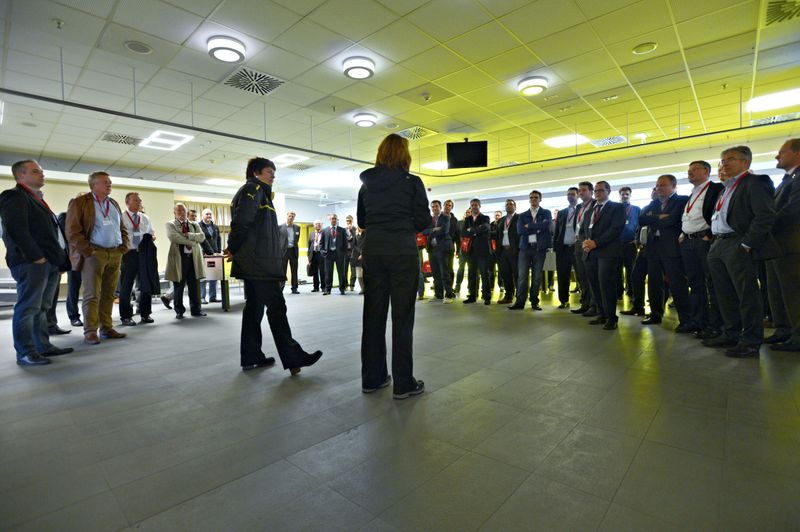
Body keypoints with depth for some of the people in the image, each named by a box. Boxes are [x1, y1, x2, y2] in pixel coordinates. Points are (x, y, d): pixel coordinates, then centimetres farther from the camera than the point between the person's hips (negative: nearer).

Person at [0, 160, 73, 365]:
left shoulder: (38, 199, 24)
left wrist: (60, 260, 14)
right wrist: (36, 256, -17)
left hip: (49, 263, 9)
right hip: (31, 263, -9)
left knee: (41, 307, 12)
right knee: (28, 308, -5)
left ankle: (43, 347, 18)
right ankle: (25, 353, 1)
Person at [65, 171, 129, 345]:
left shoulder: (114, 204, 18)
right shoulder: (79, 202, 0)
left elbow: (123, 228, 21)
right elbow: (72, 231, -6)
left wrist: (125, 246, 5)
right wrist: (88, 250, -13)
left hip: (115, 254, 5)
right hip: (94, 254, -5)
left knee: (109, 294, 7)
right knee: (92, 295, -4)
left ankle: (107, 328, 12)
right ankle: (90, 331, 2)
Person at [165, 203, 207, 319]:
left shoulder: (194, 224, 16)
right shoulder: (170, 224, 5)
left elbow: (202, 236, 1)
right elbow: (173, 237, -14)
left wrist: (188, 235, -13)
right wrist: (190, 242, -13)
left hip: (194, 258, 3)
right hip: (178, 258, -2)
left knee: (194, 286, 6)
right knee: (178, 287, 5)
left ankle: (196, 309, 13)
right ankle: (179, 311, 15)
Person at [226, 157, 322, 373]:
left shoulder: (257, 192, 25)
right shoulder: (254, 189, -6)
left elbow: (241, 222, 20)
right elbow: (242, 221, -18)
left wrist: (234, 249, 11)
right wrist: (234, 248, -7)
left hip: (253, 262, 10)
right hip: (259, 262, -10)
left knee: (254, 307, 11)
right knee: (276, 307, -10)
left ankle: (251, 357, 18)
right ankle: (293, 358, -7)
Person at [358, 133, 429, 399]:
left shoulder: (367, 183, 9)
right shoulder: (412, 182, -4)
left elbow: (361, 221, 14)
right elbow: (423, 220, -4)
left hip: (372, 250, 5)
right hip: (402, 251, -4)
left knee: (373, 314, 10)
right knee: (402, 317, 1)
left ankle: (372, 378, 20)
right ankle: (403, 383, 8)